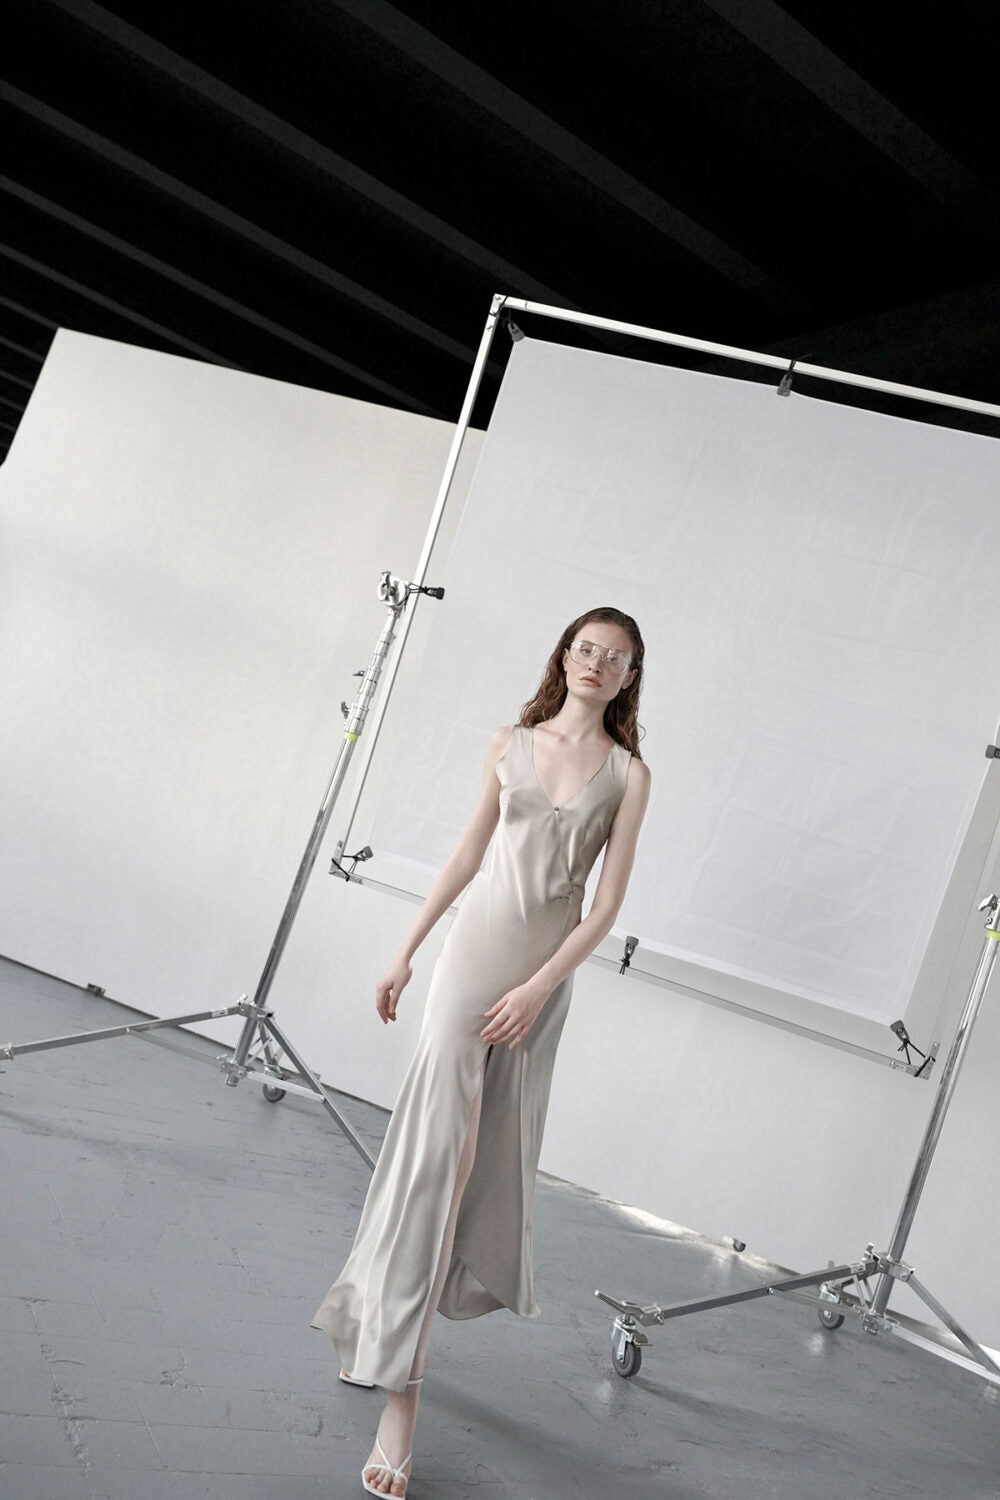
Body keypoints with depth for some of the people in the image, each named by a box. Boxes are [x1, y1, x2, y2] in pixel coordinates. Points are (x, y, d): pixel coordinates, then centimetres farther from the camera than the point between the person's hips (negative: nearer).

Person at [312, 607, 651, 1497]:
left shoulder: (628, 773, 0)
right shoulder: (512, 745, 6)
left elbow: (607, 903, -3)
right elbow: (468, 855, 12)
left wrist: (536, 990, -12)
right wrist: (406, 953, 12)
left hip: (544, 975, 1)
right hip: (475, 949, -1)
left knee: (493, 1150, 8)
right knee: (438, 1138, -11)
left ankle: (381, 1323, 30)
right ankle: (399, 1390, -10)